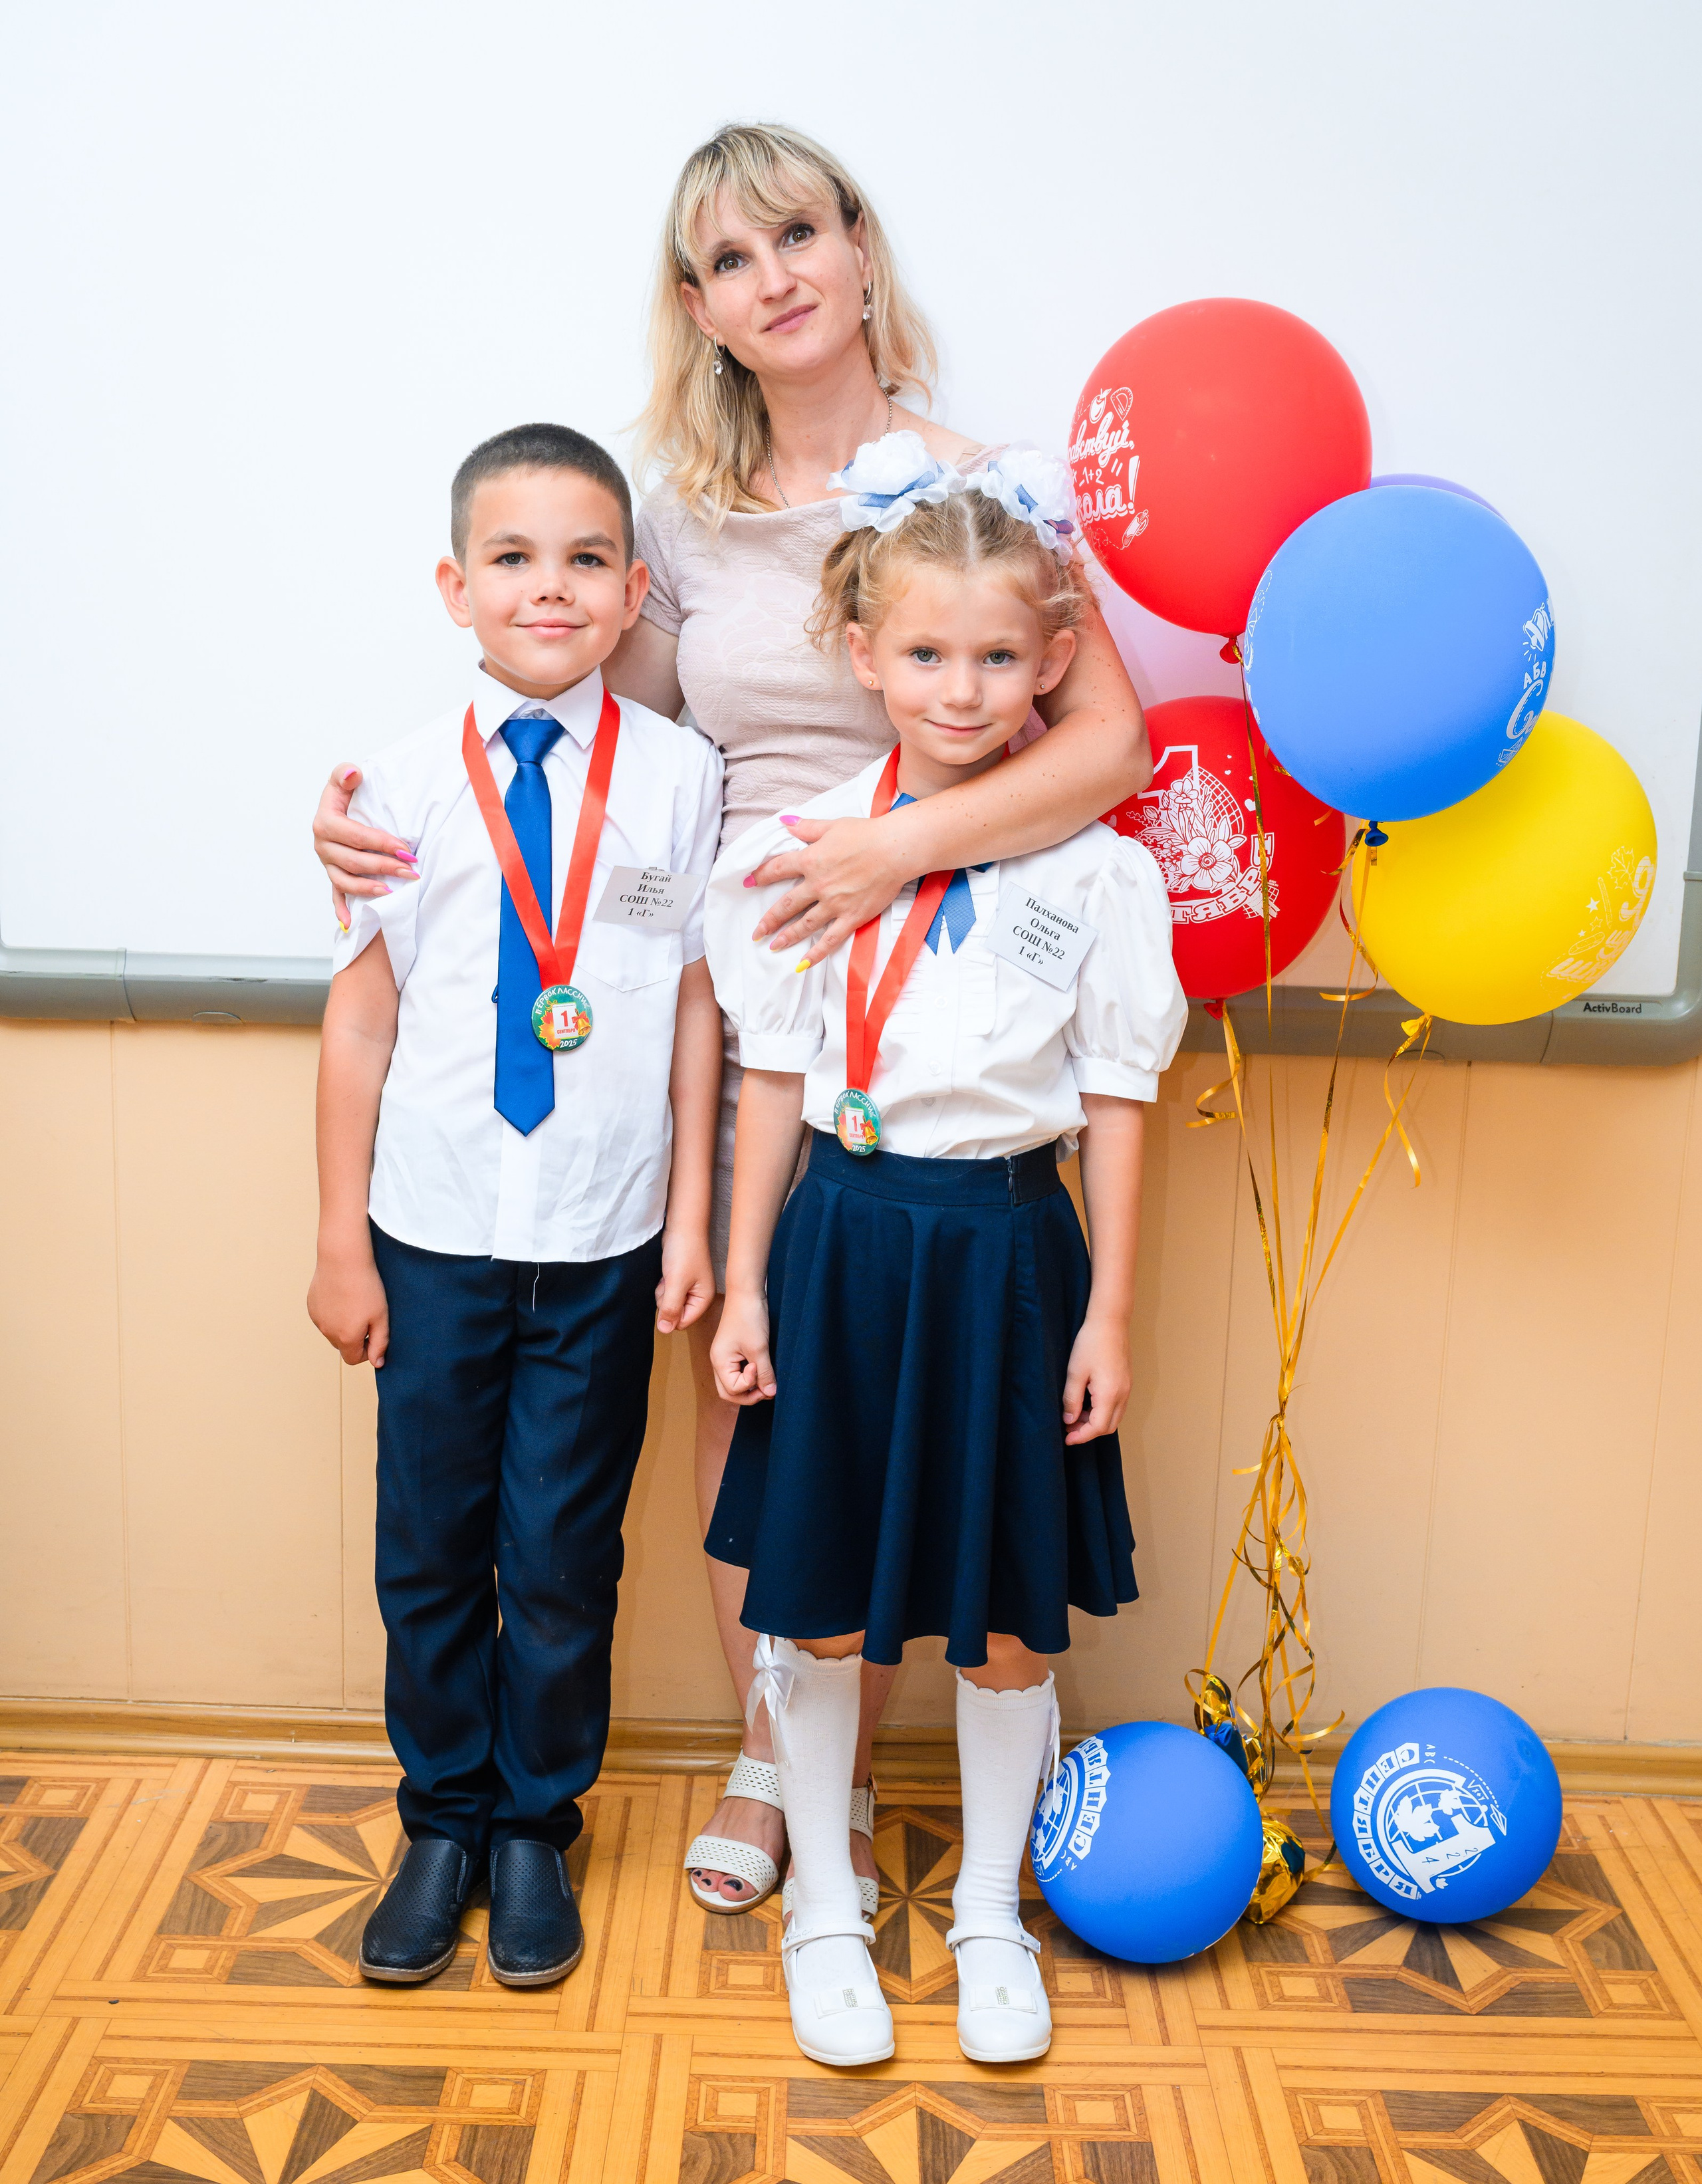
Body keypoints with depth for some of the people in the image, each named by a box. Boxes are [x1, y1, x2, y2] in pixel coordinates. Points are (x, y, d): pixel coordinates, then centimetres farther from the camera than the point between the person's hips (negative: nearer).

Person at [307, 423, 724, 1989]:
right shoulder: (407, 782, -3)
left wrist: (691, 1217, -1)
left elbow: (698, 1006, 0)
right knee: (431, 1547, 12)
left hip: (603, 1242, -1)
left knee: (566, 1551, 11)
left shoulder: (678, 776, -4)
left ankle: (537, 1827, 32)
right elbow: (360, 1017, 0)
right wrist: (343, 1241, 1)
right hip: (436, 1232, 1)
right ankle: (443, 1823, 34)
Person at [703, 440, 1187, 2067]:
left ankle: (990, 1913, 34)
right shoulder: (800, 853, -1)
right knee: (820, 1603, 10)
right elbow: (772, 1083, 3)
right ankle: (823, 1906, 33)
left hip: (1010, 1252, 0)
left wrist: (1107, 1310, 0)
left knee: (1011, 1611, 11)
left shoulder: (1095, 871, -3)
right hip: (844, 1243, 0)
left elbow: (1113, 1102, 1)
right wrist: (746, 1283, 2)